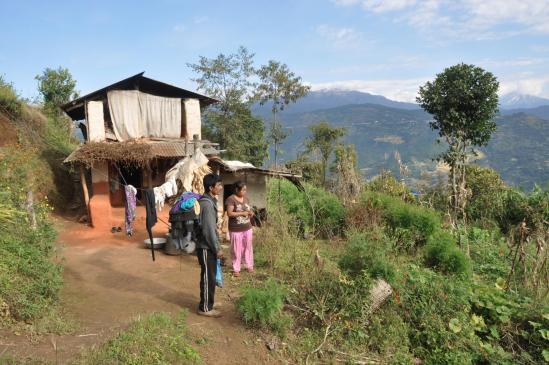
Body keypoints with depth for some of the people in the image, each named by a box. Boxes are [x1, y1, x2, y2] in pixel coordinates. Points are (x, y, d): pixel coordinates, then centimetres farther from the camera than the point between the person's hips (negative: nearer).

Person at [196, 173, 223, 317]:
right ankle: (205, 308, 13)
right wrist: (217, 249, -17)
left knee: (210, 276, 19)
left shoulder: (209, 201, 10)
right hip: (206, 247, -10)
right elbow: (208, 230, -23)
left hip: (208, 246, 10)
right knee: (208, 278, 1)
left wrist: (216, 247, 20)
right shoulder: (207, 204, -22)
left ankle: (208, 303, 31)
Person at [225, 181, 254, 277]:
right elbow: (229, 213, -20)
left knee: (248, 247, 14)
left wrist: (250, 213, -6)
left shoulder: (246, 198, 7)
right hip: (236, 230, -6)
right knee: (236, 250, 5)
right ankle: (236, 269, 18)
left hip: (247, 228, 6)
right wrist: (242, 213, -23)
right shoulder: (231, 199, -14)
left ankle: (249, 266, 29)